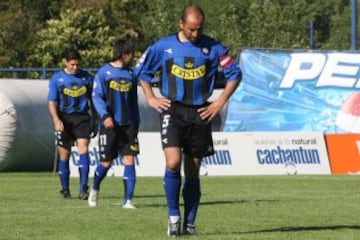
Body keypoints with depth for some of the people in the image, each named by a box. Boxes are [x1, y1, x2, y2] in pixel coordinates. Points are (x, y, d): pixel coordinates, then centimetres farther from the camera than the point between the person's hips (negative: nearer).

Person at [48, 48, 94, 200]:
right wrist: (56, 120, -17)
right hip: (64, 118, 0)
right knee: (64, 155, 4)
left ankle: (83, 188, -18)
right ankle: (65, 190, 16)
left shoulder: (86, 77, 6)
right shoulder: (57, 78, 1)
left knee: (83, 149, -15)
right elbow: (52, 102, -2)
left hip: (82, 118, 0)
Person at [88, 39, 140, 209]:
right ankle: (95, 190, 30)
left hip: (128, 125, 4)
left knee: (129, 160, -7)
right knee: (106, 163, 2)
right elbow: (97, 96, -8)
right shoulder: (104, 72, -3)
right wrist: (105, 116, -21)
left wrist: (136, 123, 16)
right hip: (110, 125, -4)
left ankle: (127, 200, -6)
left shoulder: (130, 74, 12)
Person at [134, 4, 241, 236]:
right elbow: (142, 71, 13)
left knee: (193, 171, 6)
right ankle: (173, 216, -5)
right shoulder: (163, 46, 0)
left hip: (200, 113, 1)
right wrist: (151, 99, 4)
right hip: (173, 111, -1)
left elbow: (234, 74, 7)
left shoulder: (213, 48, 0)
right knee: (173, 163, -19)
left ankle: (189, 224, 13)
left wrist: (220, 102, 1)